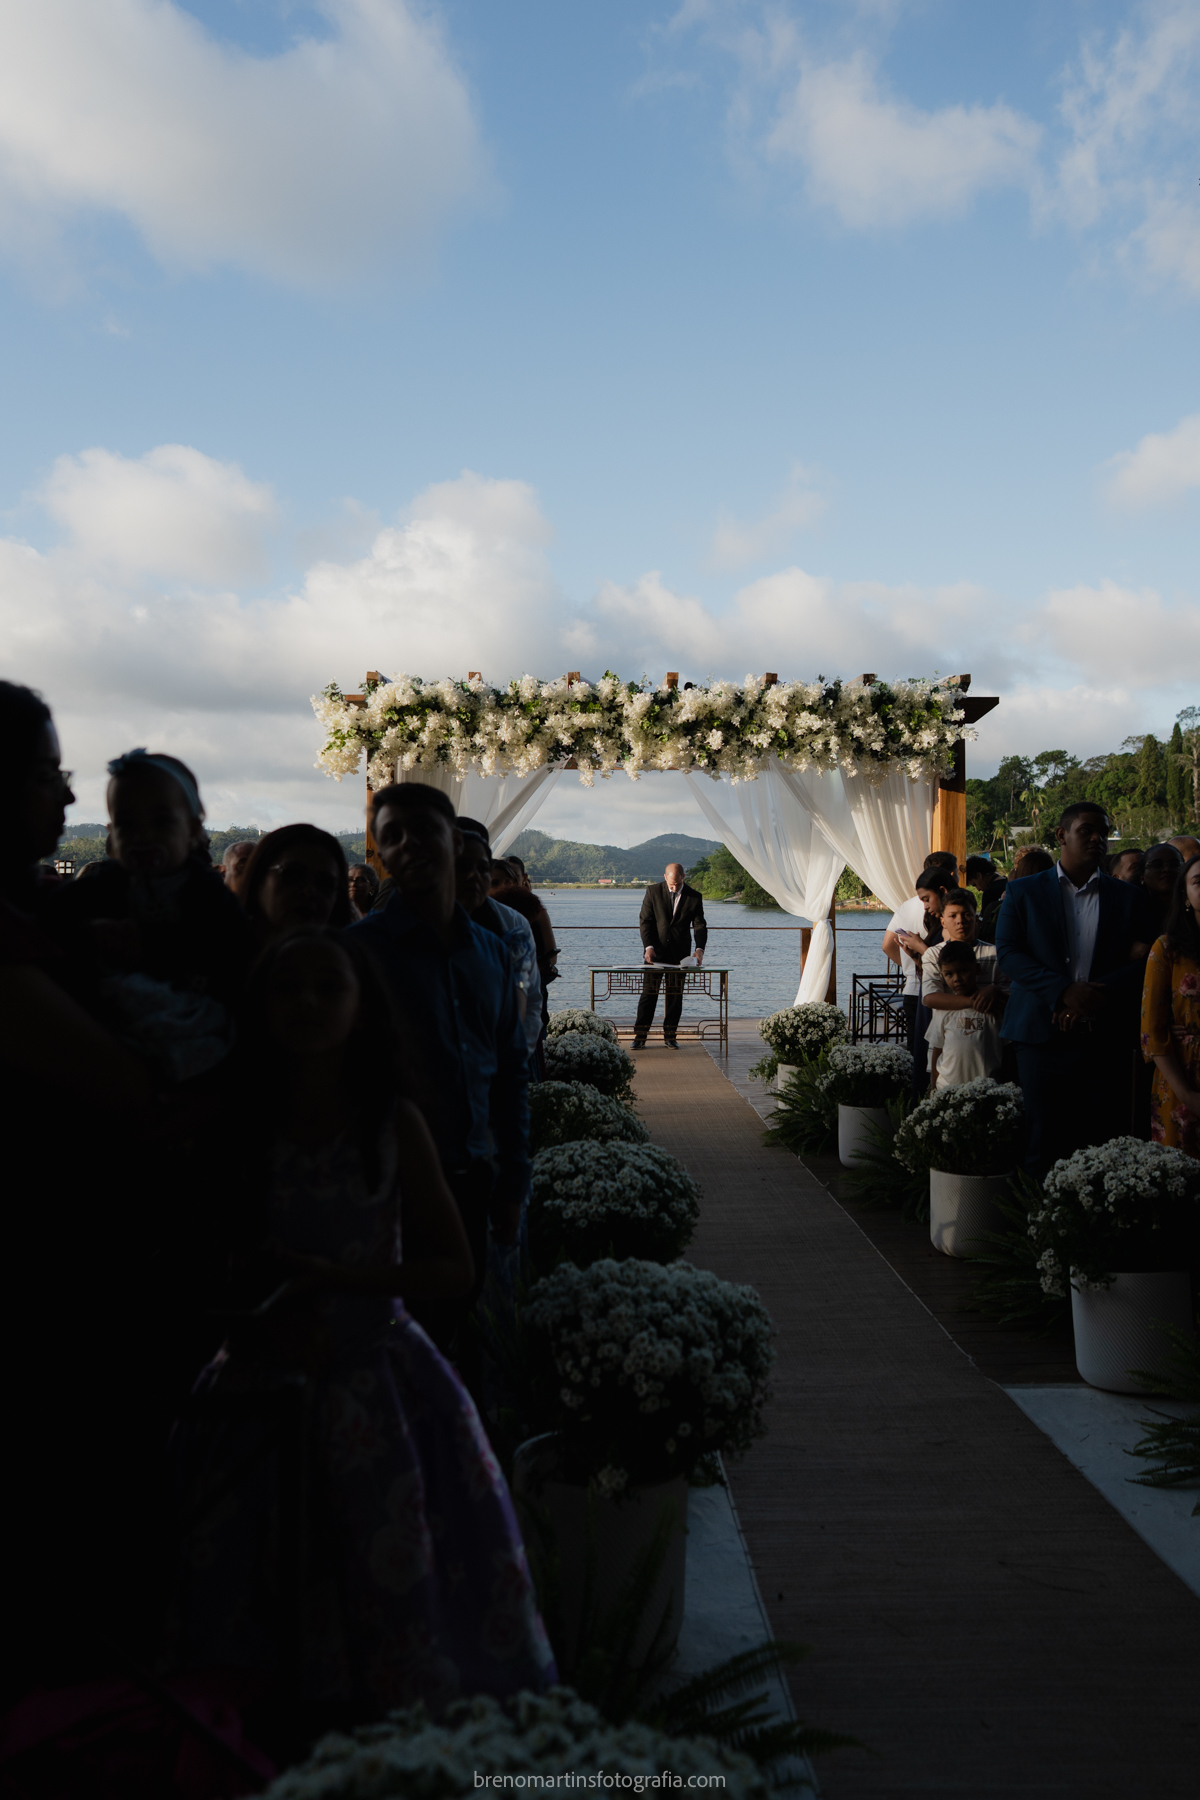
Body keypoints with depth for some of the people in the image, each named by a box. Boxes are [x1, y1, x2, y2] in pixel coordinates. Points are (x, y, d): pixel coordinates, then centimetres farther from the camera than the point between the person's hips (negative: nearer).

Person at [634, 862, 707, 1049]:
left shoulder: (694, 897, -2)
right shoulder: (653, 892, -4)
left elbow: (699, 925, -1)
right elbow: (645, 921, -4)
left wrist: (699, 948, -18)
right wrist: (649, 946, -16)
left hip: (679, 954, 1)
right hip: (656, 951, -1)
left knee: (675, 995, 4)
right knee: (649, 993, -4)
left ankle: (670, 1037, 12)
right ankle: (640, 1037, -1)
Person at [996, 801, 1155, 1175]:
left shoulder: (1128, 897, 11)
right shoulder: (1023, 892, 7)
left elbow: (1142, 961, 3)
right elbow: (1009, 954, -3)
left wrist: (1096, 996, -13)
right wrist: (1064, 991, -16)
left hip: (1104, 1039, 1)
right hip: (1042, 1034, -1)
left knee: (1104, 1143, 1)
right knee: (1044, 1143, 3)